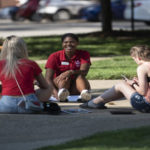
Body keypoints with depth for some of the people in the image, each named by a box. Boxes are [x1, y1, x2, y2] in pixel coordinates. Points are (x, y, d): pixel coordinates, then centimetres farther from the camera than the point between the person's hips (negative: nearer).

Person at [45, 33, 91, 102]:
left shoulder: (84, 54, -2)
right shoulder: (55, 56, -5)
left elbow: (84, 72, -20)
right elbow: (48, 78, -17)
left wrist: (71, 72, -41)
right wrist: (55, 92, -38)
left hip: (76, 89, 1)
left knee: (80, 76, -28)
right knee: (65, 77, -29)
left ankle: (85, 92, -62)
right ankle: (62, 92, -65)